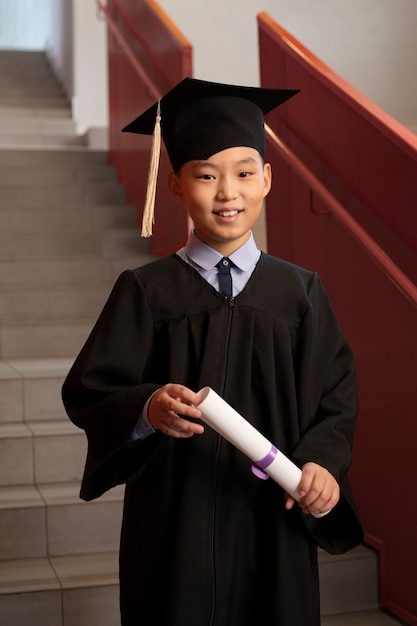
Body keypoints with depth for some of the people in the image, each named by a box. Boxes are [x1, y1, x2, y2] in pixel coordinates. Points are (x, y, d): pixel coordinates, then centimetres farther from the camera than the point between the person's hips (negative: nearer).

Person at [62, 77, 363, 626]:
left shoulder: (299, 293, 1)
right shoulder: (147, 292, -4)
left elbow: (335, 399, 1)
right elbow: (87, 394, -5)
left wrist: (323, 463, -17)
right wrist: (147, 410, -24)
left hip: (273, 525, 2)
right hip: (174, 526, -1)